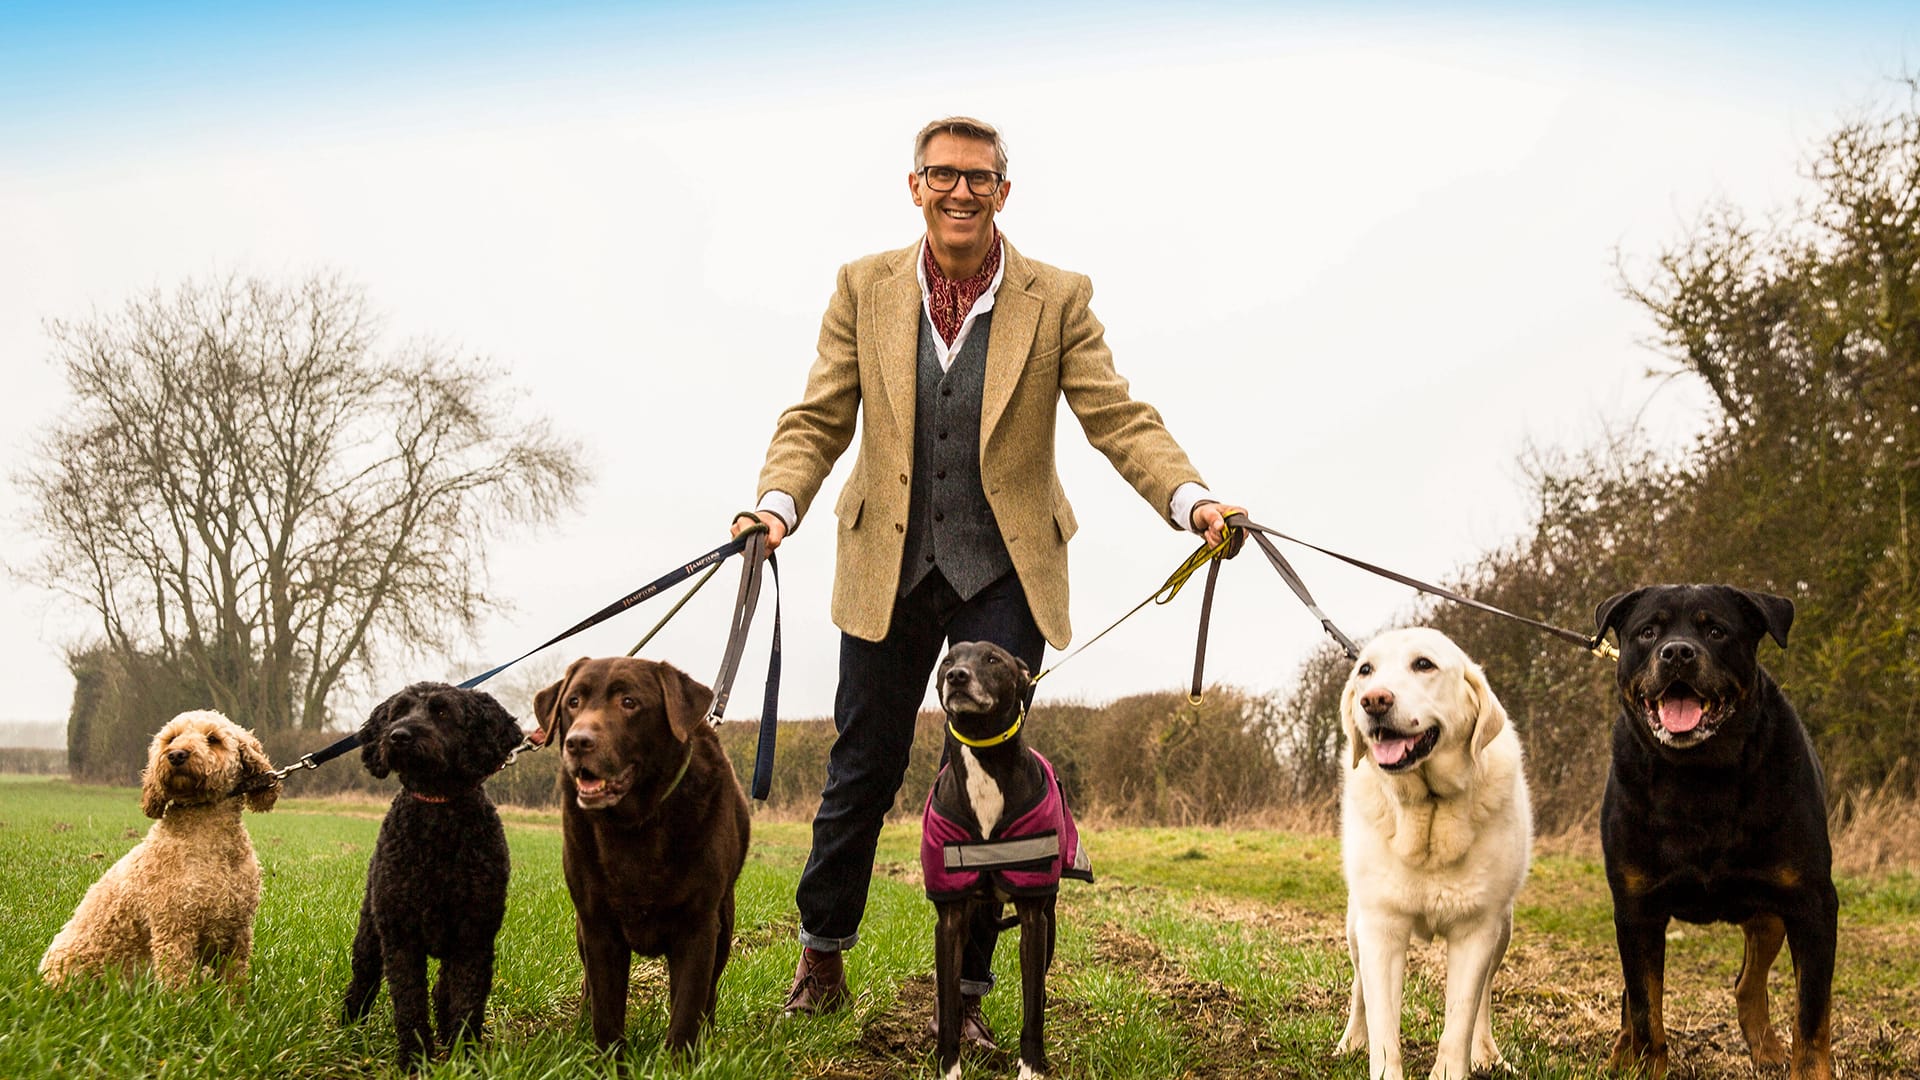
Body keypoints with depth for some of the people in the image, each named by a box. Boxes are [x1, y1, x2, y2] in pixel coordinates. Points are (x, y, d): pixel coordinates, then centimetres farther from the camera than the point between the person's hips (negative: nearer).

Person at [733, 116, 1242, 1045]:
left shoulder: (1057, 300, -3)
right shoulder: (865, 288, 2)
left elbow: (1120, 421, -7)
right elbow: (817, 419, 1)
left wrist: (1191, 499, -24)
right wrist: (778, 503, -17)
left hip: (1003, 575, -1)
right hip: (889, 568, 1)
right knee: (862, 771, 11)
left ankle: (966, 992, 13)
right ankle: (822, 950, 32)